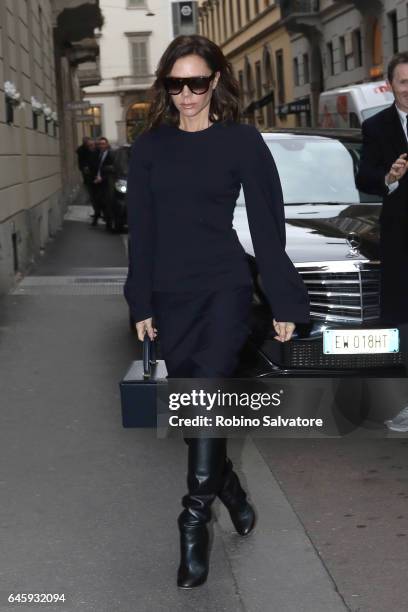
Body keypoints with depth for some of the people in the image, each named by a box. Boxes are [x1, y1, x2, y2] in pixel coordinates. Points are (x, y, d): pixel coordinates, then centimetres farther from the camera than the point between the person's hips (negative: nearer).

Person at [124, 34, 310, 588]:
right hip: (171, 293, 4)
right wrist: (142, 304, 6)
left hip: (224, 285, -4)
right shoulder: (150, 145, 5)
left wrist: (284, 300, -2)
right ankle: (227, 484, 31)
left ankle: (195, 519, -12)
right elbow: (141, 228, 8)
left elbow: (267, 224, -2)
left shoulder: (242, 140, -4)